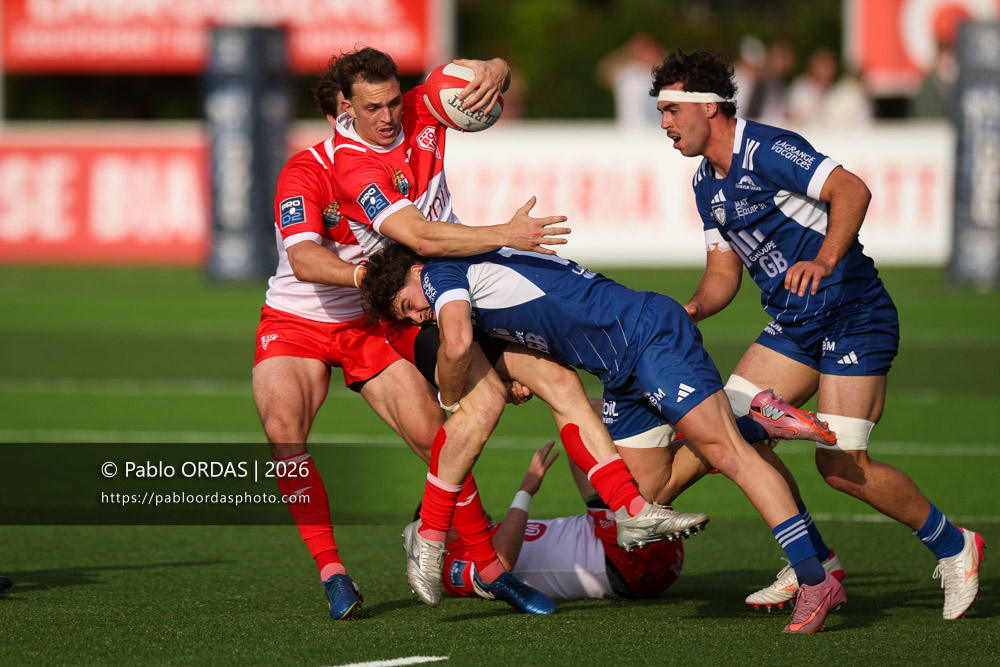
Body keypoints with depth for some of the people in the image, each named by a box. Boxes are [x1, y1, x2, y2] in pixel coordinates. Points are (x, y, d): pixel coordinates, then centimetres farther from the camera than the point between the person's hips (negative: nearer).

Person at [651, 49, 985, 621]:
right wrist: (693, 310, -5)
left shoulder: (767, 149, -17)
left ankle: (954, 547, 5)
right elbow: (724, 271, 15)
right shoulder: (708, 185, 12)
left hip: (853, 314, -9)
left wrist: (824, 260, -40)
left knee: (842, 465, -15)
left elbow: (852, 190, -27)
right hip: (794, 325, 9)